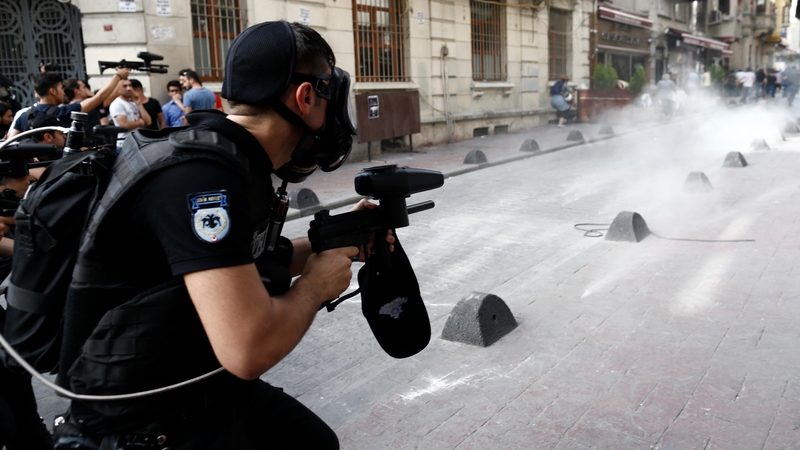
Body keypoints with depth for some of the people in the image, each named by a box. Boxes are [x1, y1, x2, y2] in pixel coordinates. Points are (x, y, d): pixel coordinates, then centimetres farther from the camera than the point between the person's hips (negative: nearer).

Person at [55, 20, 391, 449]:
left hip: (206, 382, 9)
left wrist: (336, 243, 4)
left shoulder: (234, 156, 0)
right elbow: (249, 350, -35)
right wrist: (314, 285, -17)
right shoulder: (202, 174, -29)